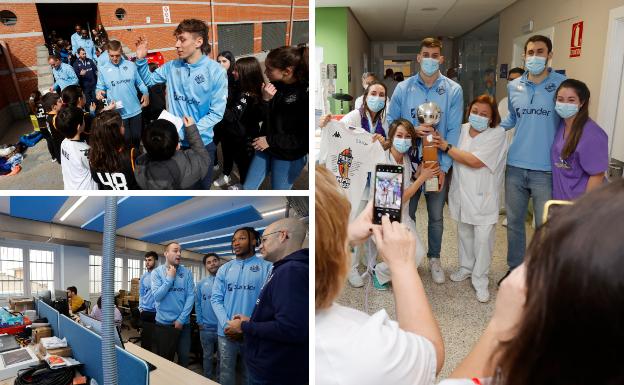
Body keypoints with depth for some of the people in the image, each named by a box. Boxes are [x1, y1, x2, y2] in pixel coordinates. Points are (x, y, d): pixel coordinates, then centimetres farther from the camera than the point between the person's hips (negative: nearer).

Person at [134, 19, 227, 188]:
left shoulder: (216, 71, -15)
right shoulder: (172, 67, -2)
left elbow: (216, 113, -16)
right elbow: (149, 80, 17)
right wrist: (141, 59, -2)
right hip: (174, 141, 3)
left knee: (202, 187, 16)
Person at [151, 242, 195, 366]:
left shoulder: (187, 272, -1)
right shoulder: (157, 272, -4)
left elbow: (190, 296, -6)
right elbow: (157, 296, -13)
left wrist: (181, 319, -12)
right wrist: (170, 278, -15)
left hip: (183, 323, 1)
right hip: (164, 322, -1)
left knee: (184, 357, 9)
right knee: (165, 358, 13)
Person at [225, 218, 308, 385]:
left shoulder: (291, 271, -22)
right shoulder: (284, 270, 13)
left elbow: (291, 328, -31)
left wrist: (244, 327, -18)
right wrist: (251, 321, 11)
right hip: (269, 368, 9)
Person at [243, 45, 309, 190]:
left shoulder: (305, 94, -21)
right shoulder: (275, 85, -5)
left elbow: (306, 137, -19)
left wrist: (271, 140, -17)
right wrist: (265, 100, -18)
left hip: (289, 156, -5)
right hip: (265, 148, 6)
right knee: (248, 188, 14)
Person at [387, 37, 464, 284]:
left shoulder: (453, 90, -4)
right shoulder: (403, 88, -2)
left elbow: (454, 131, -6)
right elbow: (391, 122, 2)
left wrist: (444, 167, -11)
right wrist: (412, 132, -17)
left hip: (438, 164, 0)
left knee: (436, 216, 14)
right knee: (406, 213, 12)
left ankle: (434, 258, 33)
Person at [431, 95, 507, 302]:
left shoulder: (497, 134, -12)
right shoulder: (463, 129, 5)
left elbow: (475, 161, -22)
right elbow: (453, 160, 14)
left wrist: (446, 147, -16)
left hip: (483, 197, -5)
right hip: (462, 192, 5)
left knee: (483, 238, -2)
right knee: (464, 232, 18)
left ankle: (480, 279, 12)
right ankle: (466, 267, 38)